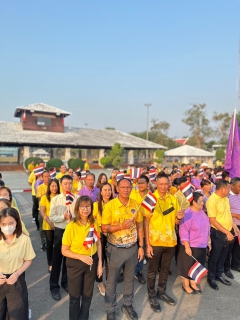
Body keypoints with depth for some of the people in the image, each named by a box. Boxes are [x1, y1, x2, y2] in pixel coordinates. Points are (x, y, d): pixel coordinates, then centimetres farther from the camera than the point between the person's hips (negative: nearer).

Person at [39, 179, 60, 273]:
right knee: (50, 244, 11)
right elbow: (42, 212, -8)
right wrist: (50, 222, -17)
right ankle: (50, 264, 24)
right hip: (48, 225, -1)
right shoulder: (44, 197, -4)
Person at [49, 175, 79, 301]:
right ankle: (54, 286, 27)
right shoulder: (55, 199, -5)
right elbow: (52, 217, -8)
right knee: (57, 260, 10)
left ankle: (65, 282, 38)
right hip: (60, 231, -1)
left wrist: (73, 216, -24)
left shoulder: (77, 198, -5)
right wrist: (64, 217, -22)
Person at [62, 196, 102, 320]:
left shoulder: (94, 224, -9)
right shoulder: (71, 227, -21)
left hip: (92, 262, 3)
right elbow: (64, 251, -14)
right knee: (75, 296, 16)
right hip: (75, 264, -3)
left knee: (88, 294, 20)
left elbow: (98, 244, 3)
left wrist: (99, 263, -1)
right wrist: (81, 257, -24)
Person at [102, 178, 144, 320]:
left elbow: (139, 226, 4)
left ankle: (128, 305, 41)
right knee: (112, 280, 13)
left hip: (132, 248, 3)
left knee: (130, 278, 20)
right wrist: (121, 226, -25)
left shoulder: (136, 204, -3)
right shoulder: (110, 205, -14)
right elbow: (104, 228, -12)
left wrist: (141, 246, 4)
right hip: (116, 249, -3)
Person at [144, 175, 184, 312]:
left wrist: (179, 217, -15)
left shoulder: (173, 199, 1)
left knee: (165, 269, 20)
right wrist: (148, 244, -14)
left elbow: (175, 222, 9)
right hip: (155, 241, -4)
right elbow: (146, 222, -11)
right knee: (153, 270, 12)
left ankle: (162, 292, 40)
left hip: (170, 240, 4)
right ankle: (152, 295, 31)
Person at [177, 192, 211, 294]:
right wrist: (187, 247, -21)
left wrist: (208, 241, 16)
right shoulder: (187, 214, -21)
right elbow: (184, 232, -21)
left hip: (201, 246, 8)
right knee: (188, 266, 8)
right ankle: (185, 285, 28)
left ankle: (193, 284, 37)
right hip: (190, 246, -7)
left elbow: (207, 228, 15)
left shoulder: (202, 212, 4)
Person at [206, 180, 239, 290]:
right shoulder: (212, 200, -23)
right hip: (218, 233, -8)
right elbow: (212, 220, -22)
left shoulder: (225, 198, 3)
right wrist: (226, 232, -20)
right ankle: (211, 277, 26)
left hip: (228, 231, 8)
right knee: (215, 256, 8)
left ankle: (219, 275, 38)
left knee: (223, 255, 20)